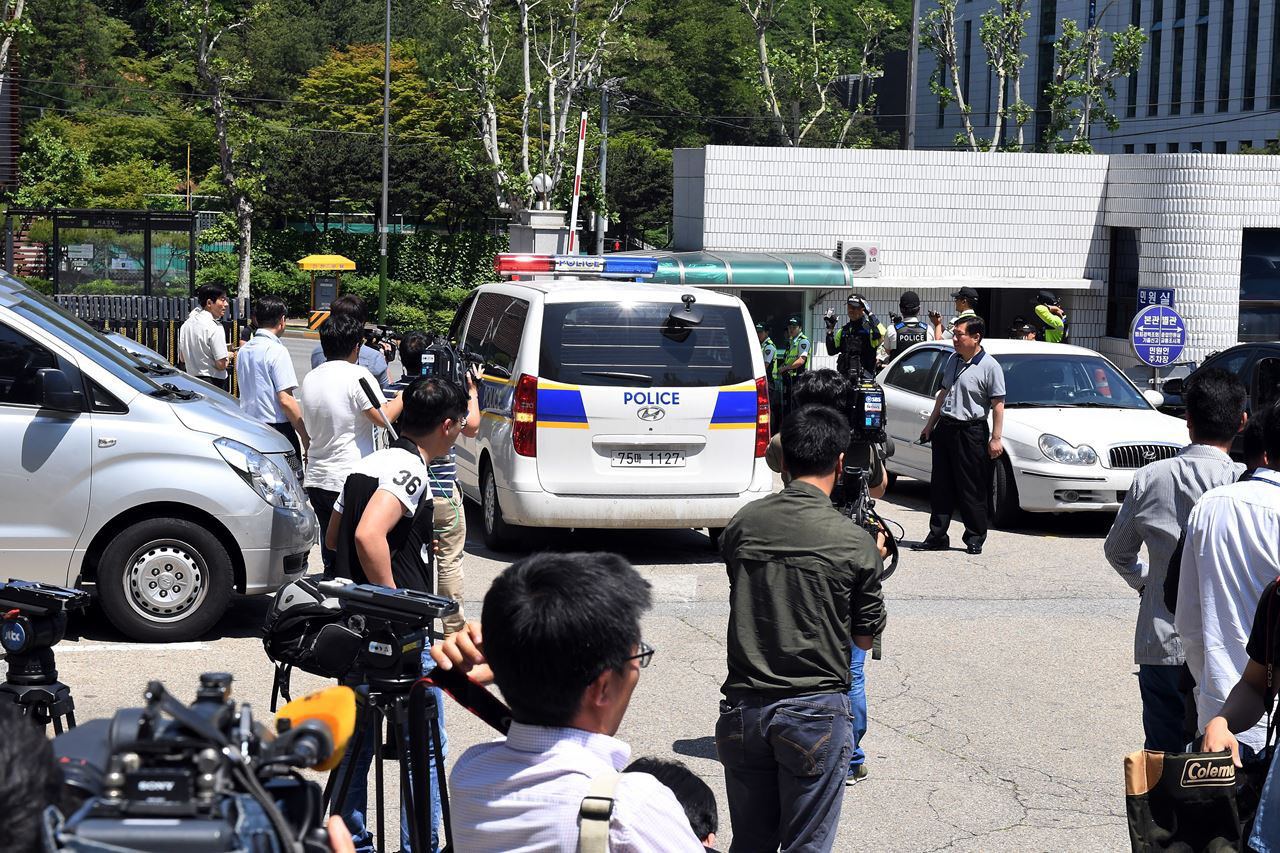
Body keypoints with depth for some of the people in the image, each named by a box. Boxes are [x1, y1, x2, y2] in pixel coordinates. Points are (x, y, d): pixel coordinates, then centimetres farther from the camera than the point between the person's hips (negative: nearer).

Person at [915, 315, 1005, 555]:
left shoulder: (989, 367, -9)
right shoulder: (953, 360, 12)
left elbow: (998, 404, -11)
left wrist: (996, 438, -16)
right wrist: (931, 424, 21)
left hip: (971, 432, -7)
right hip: (945, 428, 7)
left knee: (972, 489, -1)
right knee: (941, 486, 8)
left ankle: (975, 538, 9)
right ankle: (937, 536, 13)